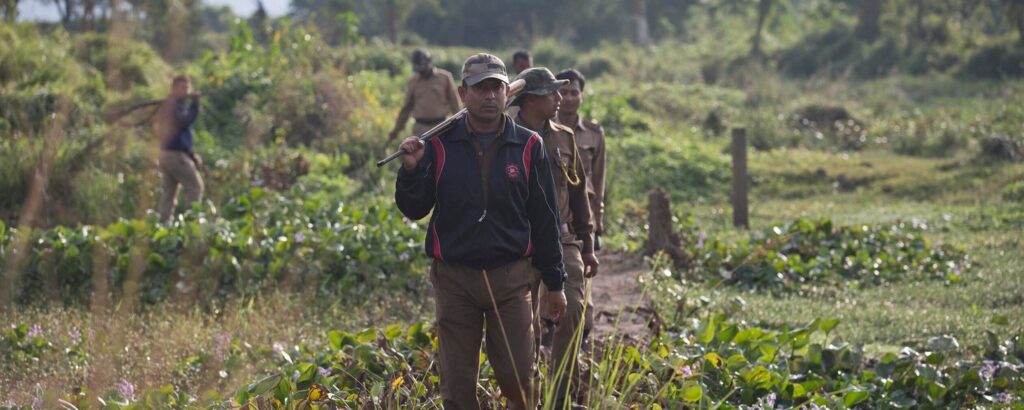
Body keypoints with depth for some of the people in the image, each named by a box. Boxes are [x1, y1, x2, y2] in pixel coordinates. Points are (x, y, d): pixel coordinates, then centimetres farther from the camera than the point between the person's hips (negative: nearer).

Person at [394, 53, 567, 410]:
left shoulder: (528, 146, 3)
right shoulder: (439, 144, 1)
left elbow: (544, 218, 6)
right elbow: (414, 209, 2)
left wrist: (554, 282, 7)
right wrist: (410, 170, -17)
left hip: (511, 277, 0)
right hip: (454, 277, 0)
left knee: (518, 378, -1)